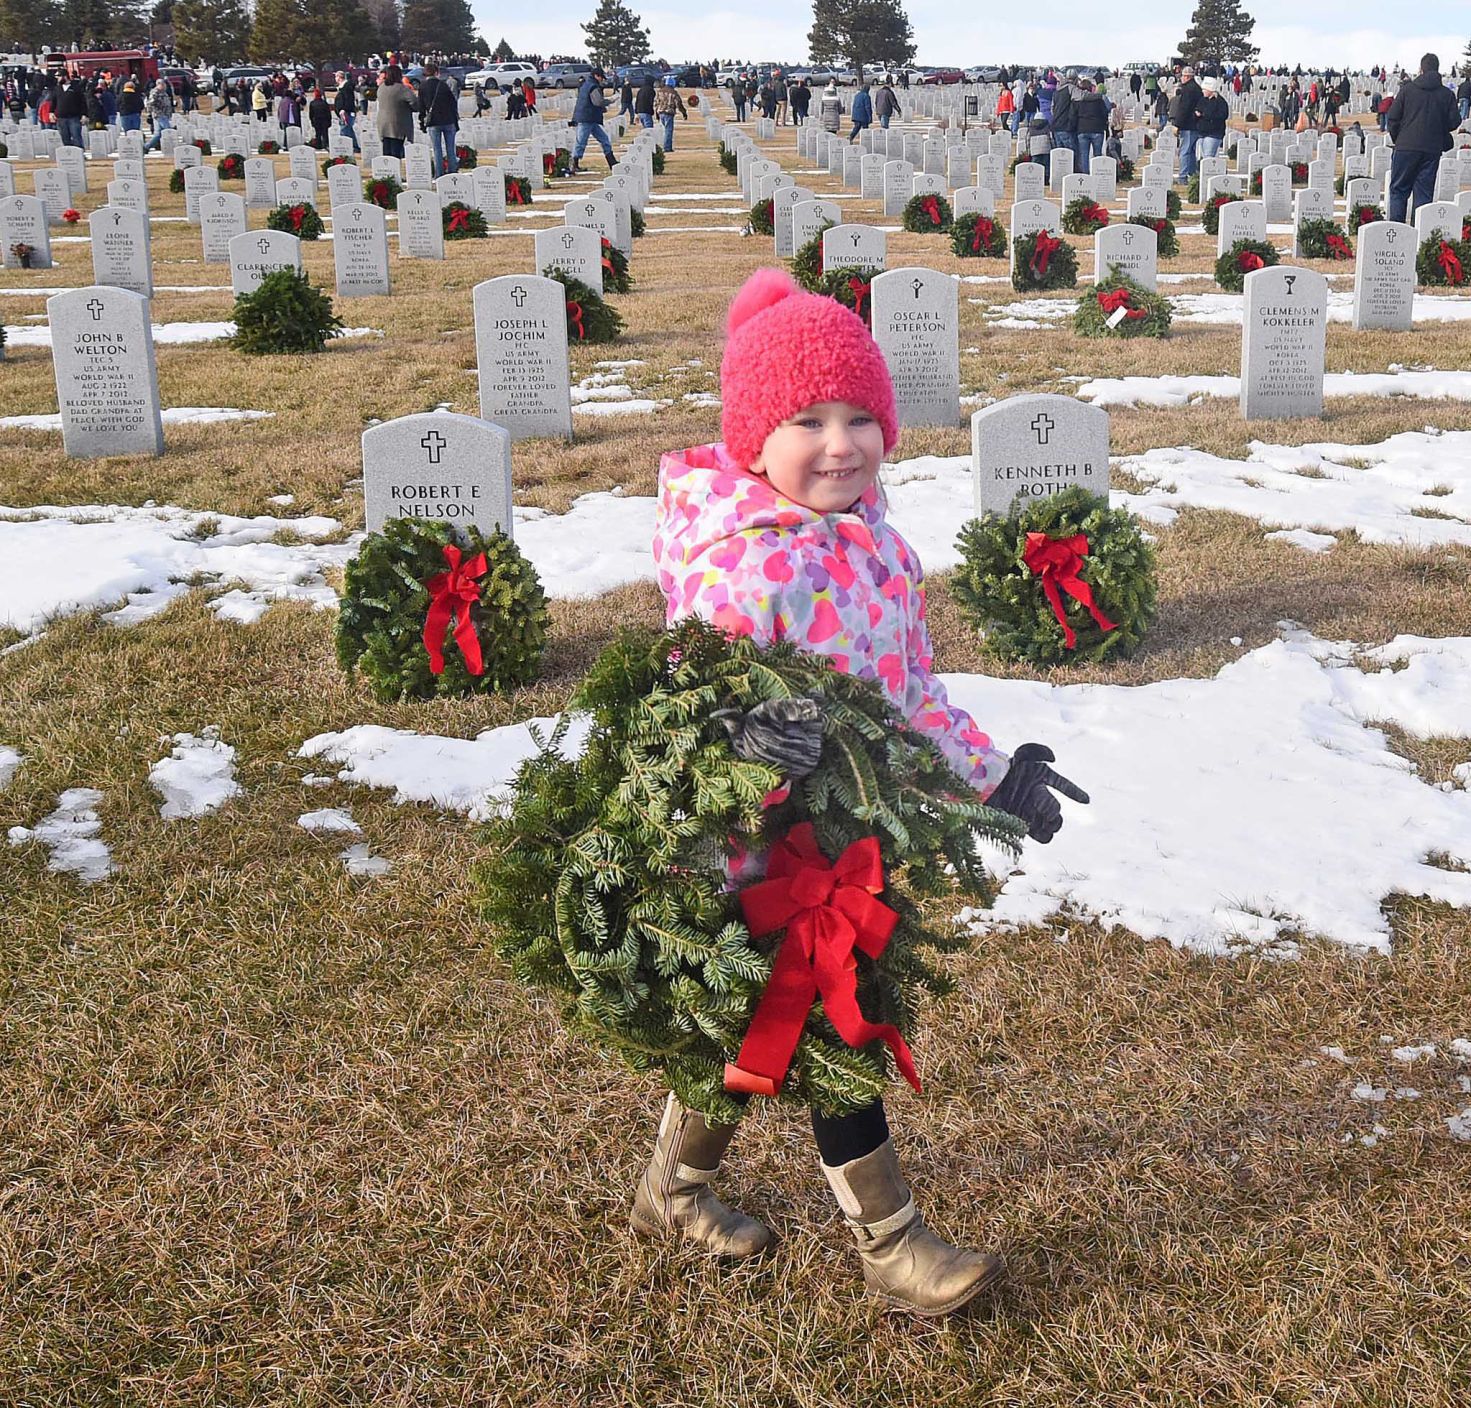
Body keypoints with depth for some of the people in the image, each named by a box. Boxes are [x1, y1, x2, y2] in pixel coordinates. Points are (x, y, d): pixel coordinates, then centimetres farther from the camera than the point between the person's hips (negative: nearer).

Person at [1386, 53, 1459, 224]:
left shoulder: (1407, 89, -1)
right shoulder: (1446, 94, 2)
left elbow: (1393, 117, -2)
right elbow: (1454, 121, 2)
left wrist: (1396, 139, 12)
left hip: (1406, 147, -1)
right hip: (1433, 150, 1)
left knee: (1398, 190, 6)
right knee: (1425, 192, 6)